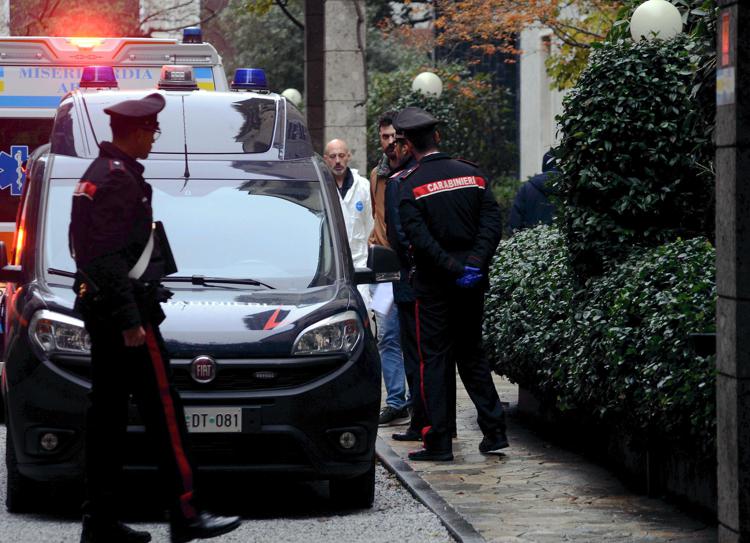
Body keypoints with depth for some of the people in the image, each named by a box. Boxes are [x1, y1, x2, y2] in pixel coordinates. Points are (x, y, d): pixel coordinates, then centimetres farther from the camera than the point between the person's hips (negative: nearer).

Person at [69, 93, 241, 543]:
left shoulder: (99, 173, 17)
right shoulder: (119, 178, -15)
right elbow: (110, 256, -22)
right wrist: (130, 319, -23)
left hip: (100, 309, 11)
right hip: (125, 307, -11)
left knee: (108, 411, 10)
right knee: (162, 406, -7)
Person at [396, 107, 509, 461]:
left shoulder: (410, 185, -8)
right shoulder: (472, 174, 5)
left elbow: (419, 238, -17)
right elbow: (493, 223, -3)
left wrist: (454, 269, -15)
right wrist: (474, 263, -10)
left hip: (433, 284, -4)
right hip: (473, 283, 4)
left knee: (433, 359, 1)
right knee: (472, 355, 15)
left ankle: (438, 441, -2)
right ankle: (494, 430, 8)